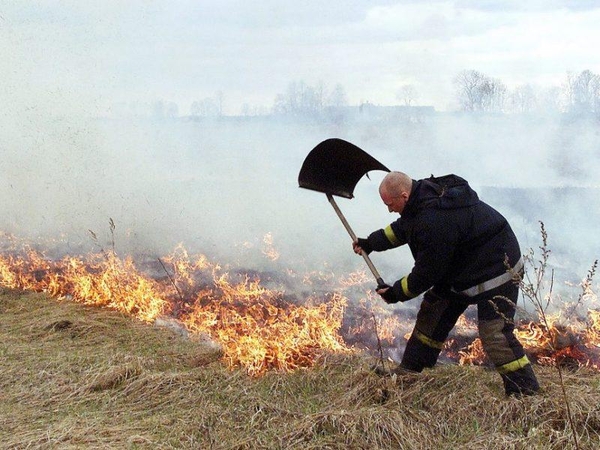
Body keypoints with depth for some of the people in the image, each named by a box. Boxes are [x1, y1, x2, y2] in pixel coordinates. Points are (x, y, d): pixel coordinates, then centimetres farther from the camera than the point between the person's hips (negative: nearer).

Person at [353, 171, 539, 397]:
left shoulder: (434, 222, -34)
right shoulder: (426, 192, -4)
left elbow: (426, 273, -22)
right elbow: (402, 227, 19)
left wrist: (396, 293, -8)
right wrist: (371, 243, 20)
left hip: (495, 272, -11)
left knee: (494, 335, -15)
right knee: (431, 313, 14)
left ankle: (527, 393, -6)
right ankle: (407, 372, 24)